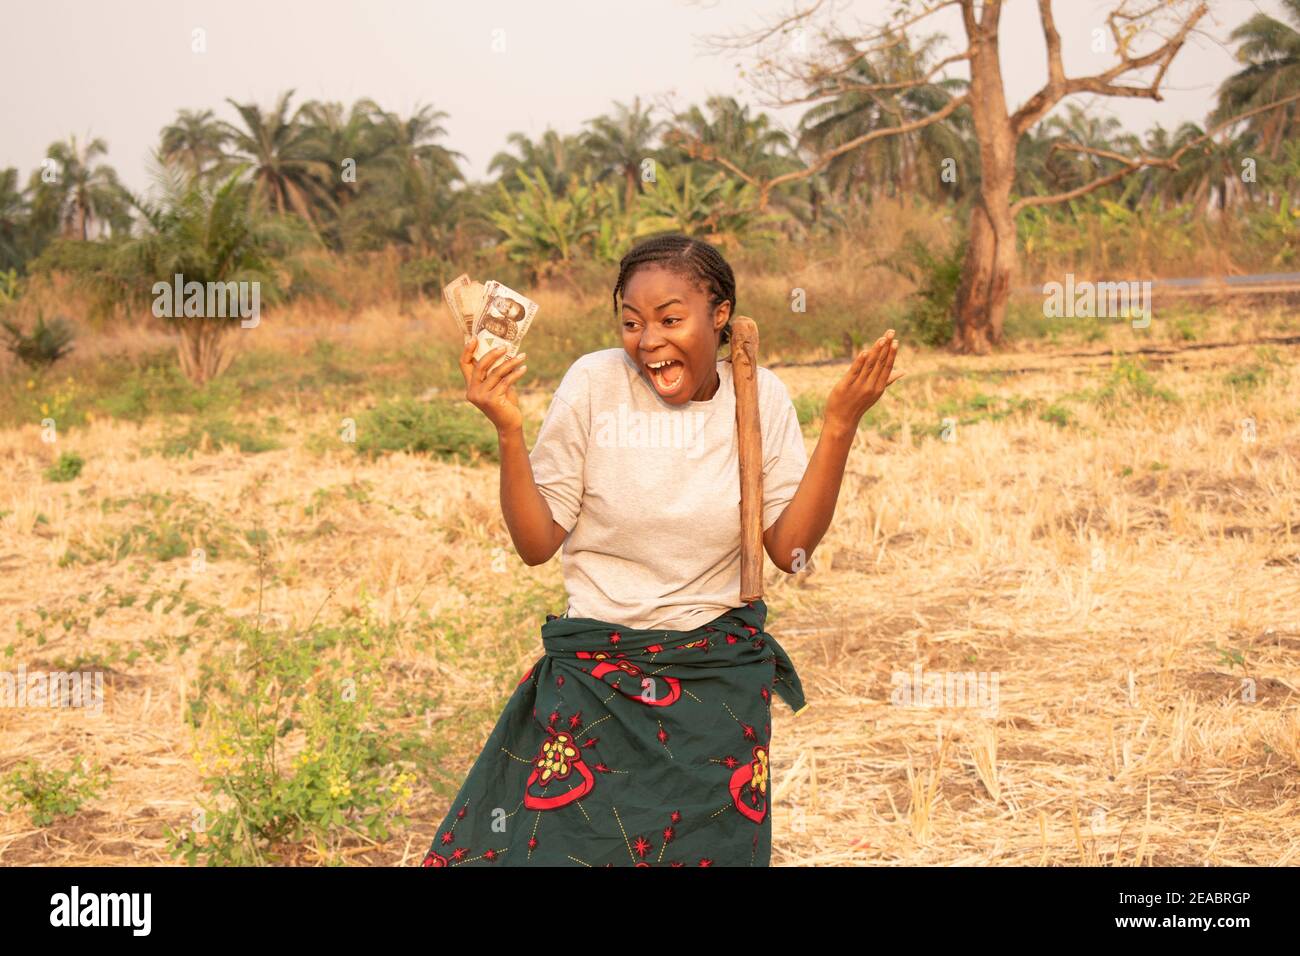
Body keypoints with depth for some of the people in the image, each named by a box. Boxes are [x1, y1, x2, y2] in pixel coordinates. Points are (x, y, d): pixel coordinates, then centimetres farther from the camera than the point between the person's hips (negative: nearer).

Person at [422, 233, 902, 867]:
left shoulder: (760, 396, -2)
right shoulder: (595, 382, -9)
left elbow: (789, 549, -5)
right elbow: (537, 544, -6)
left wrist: (840, 427, -12)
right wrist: (508, 434, -20)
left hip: (722, 679, 2)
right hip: (594, 670, -1)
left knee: (710, 849, 5)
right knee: (556, 844, -4)